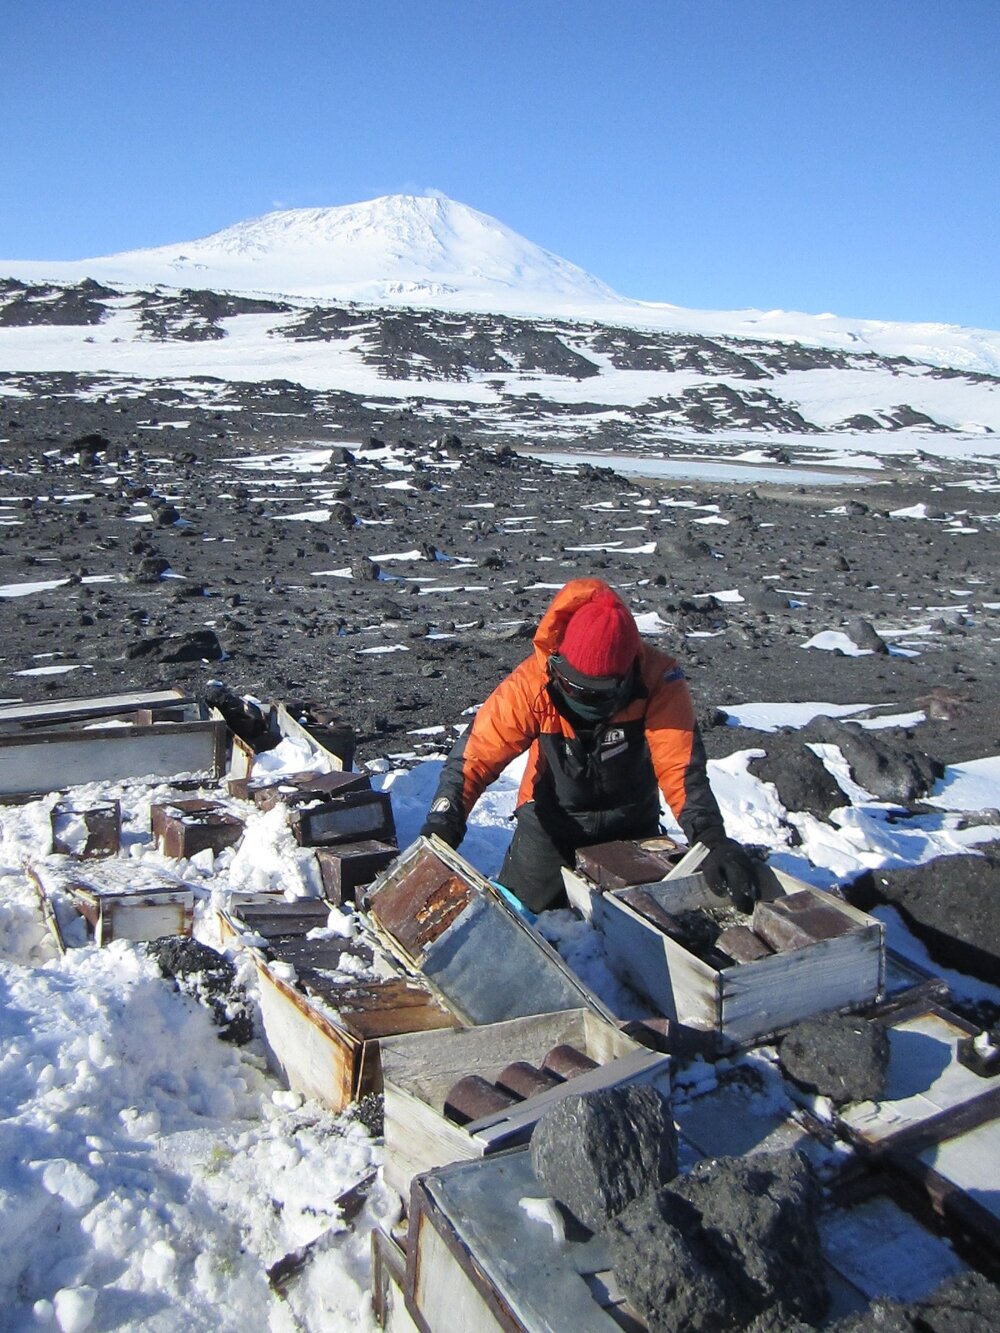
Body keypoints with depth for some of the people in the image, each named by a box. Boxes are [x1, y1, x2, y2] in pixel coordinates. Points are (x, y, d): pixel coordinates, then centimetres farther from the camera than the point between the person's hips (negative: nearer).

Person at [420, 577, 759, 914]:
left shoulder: (658, 679, -27)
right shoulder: (534, 681, -27)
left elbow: (681, 768, -31)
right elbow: (477, 754, -26)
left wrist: (713, 840, -46)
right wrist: (441, 826, -39)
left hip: (630, 827, 1)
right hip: (549, 827, 0)